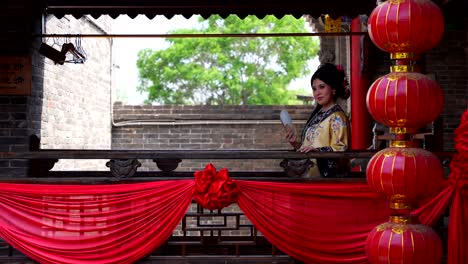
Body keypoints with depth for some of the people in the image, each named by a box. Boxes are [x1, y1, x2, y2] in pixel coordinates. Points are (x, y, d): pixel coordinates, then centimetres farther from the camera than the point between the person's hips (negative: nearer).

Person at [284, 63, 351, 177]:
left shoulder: (337, 117, -11)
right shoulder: (318, 113, 13)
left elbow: (340, 151, -17)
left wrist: (317, 150, -29)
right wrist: (296, 140, 2)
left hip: (328, 177, -8)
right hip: (311, 174, 8)